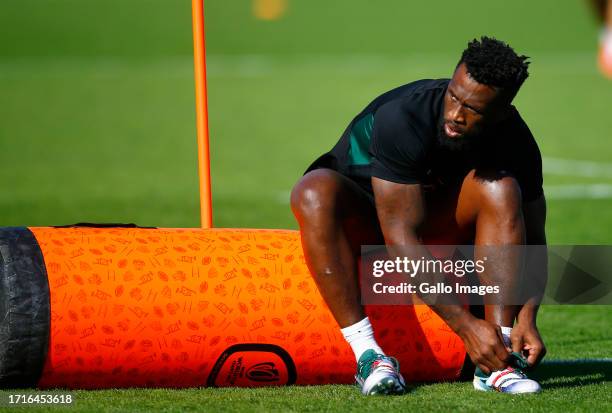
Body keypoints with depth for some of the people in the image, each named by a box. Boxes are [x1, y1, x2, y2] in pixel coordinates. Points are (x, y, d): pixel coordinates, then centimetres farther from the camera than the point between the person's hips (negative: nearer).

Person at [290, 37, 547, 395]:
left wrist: (527, 316, -29)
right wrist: (464, 324, -40)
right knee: (317, 190, -37)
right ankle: (367, 353, -38)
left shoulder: (514, 141, -18)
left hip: (435, 221, 3)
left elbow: (532, 238, -9)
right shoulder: (402, 118, -33)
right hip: (359, 217, -3)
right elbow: (400, 236, -35)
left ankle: (497, 361, -31)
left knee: (501, 188, -26)